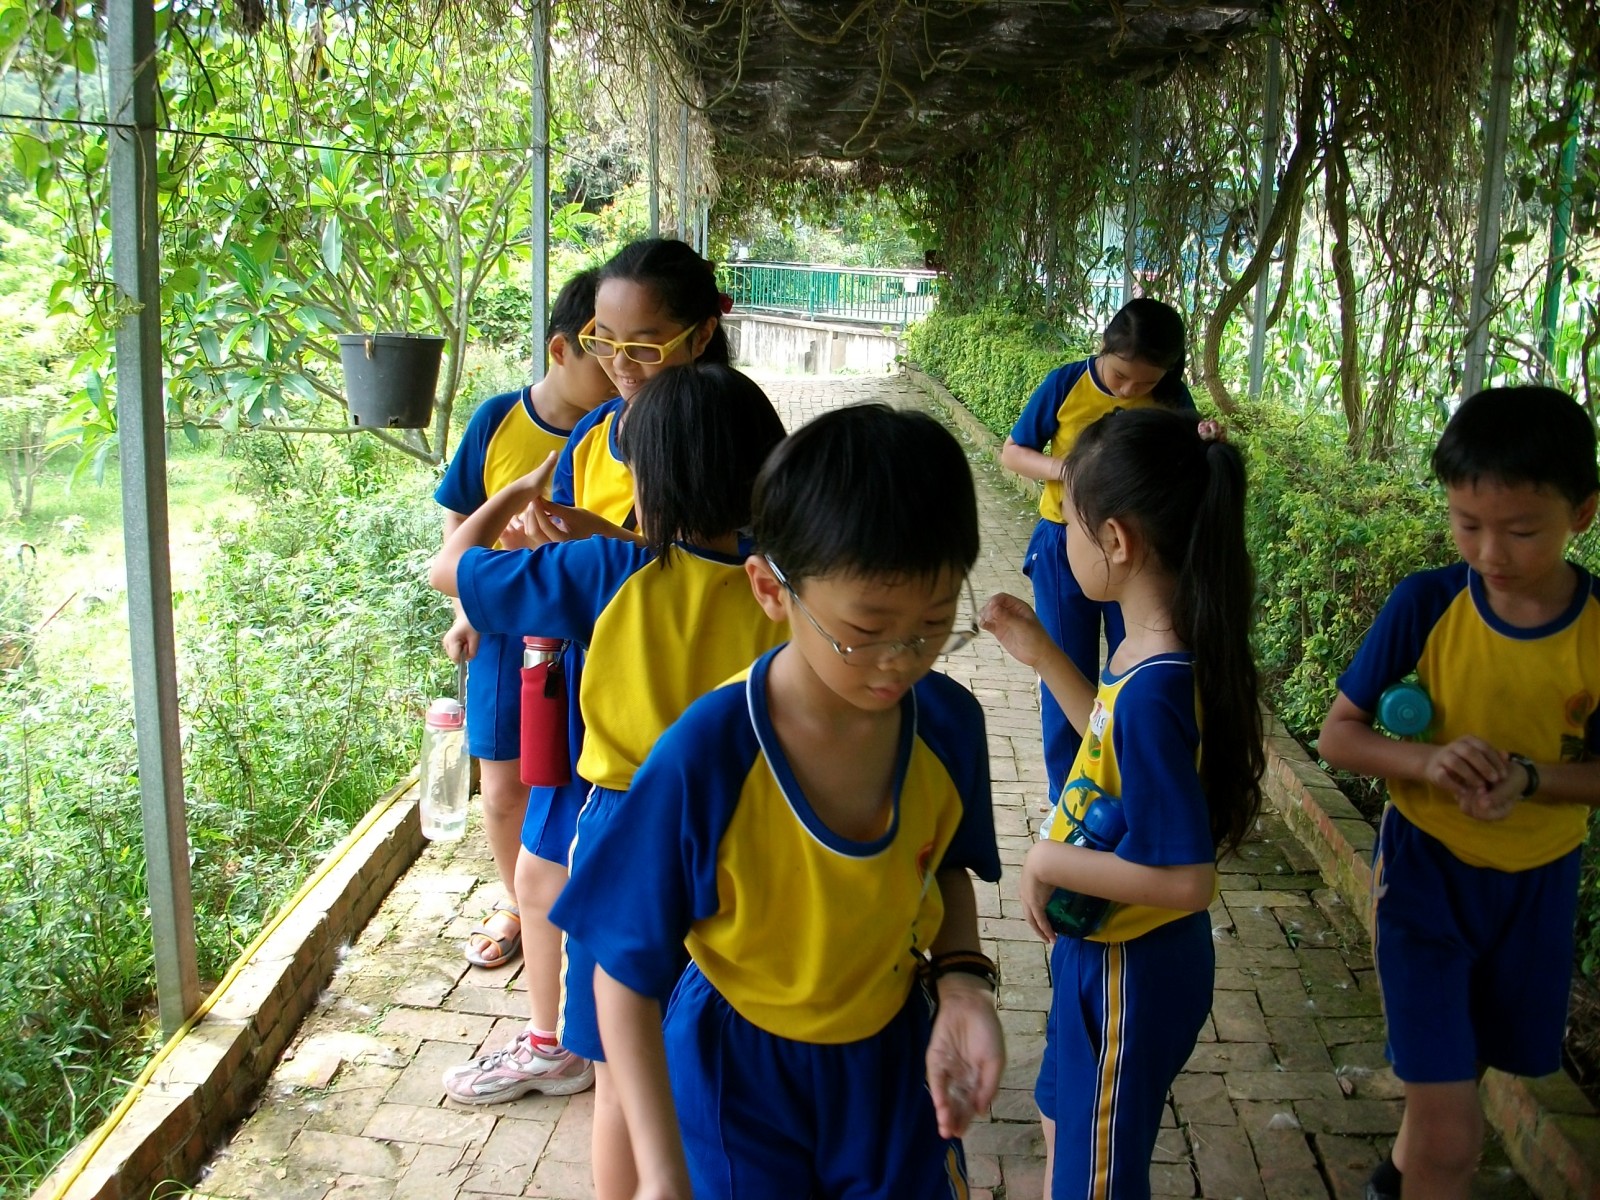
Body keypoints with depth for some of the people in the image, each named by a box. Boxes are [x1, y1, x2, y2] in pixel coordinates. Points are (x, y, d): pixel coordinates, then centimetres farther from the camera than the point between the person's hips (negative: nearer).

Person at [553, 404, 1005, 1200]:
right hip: (737, 1069, -3)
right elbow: (626, 975, -19)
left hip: (891, 1052, 4)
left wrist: (961, 981, -15)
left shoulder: (948, 724, -17)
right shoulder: (702, 761, -30)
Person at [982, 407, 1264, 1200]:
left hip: (1131, 971, -8)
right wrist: (1043, 654, 7)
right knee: (1064, 1123, 31)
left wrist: (1049, 862, -21)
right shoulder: (1152, 655, -7)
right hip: (1104, 949, 8)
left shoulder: (1154, 688, -34)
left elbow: (1185, 879, -33)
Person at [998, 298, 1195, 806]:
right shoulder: (1067, 384, -10)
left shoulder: (1173, 401, -7)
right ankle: (1067, 802, 23)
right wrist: (1062, 469, -21)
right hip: (1064, 549, -1)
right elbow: (1012, 452, -2)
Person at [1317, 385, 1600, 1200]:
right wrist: (1426, 760, -31)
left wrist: (1527, 777, -25)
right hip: (1426, 867, -3)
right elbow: (1338, 735, -12)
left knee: (1459, 1065, 25)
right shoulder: (1425, 605, -18)